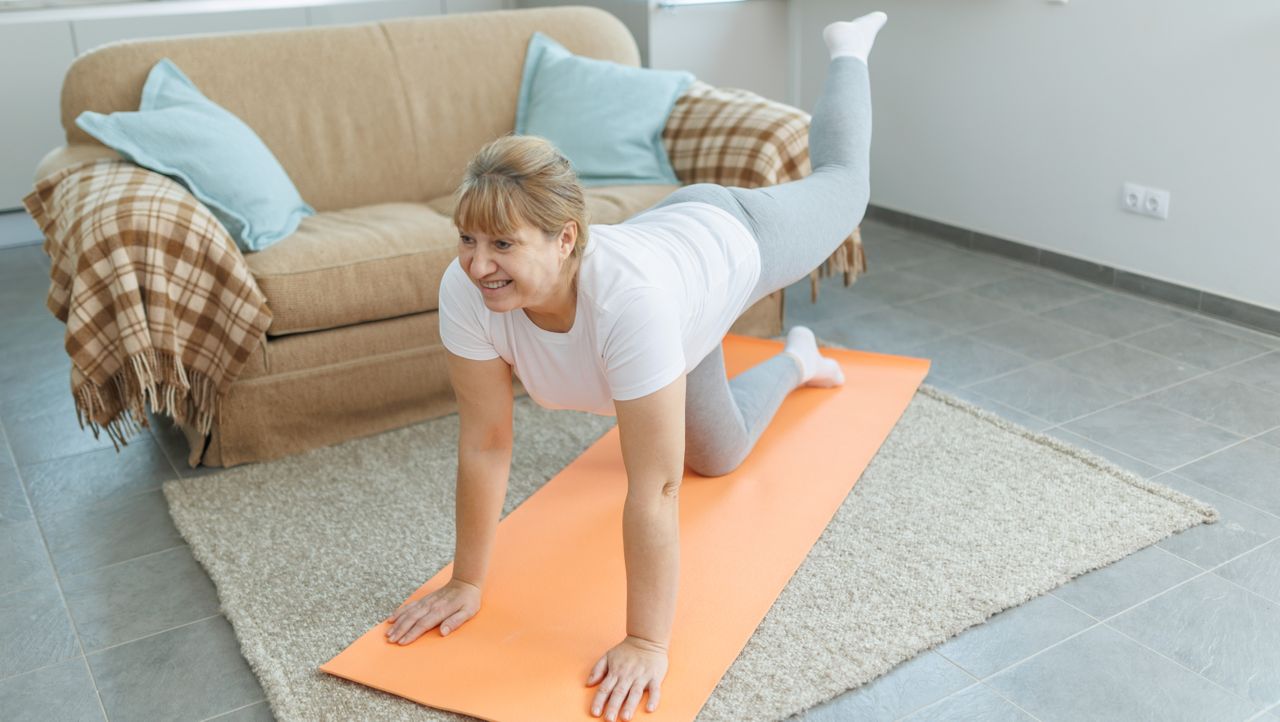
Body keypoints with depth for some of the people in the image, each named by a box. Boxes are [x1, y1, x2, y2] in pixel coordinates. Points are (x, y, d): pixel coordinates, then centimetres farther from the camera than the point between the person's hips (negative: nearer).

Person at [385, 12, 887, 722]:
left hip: (730, 237, -4)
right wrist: (466, 583, -20)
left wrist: (647, 644, -42)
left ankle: (847, 51, 57)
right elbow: (484, 444, -26)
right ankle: (795, 361, 54)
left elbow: (654, 490, -47)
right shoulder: (466, 291, -38)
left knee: (841, 184, 30)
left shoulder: (627, 295, -53)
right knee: (717, 456, 25)